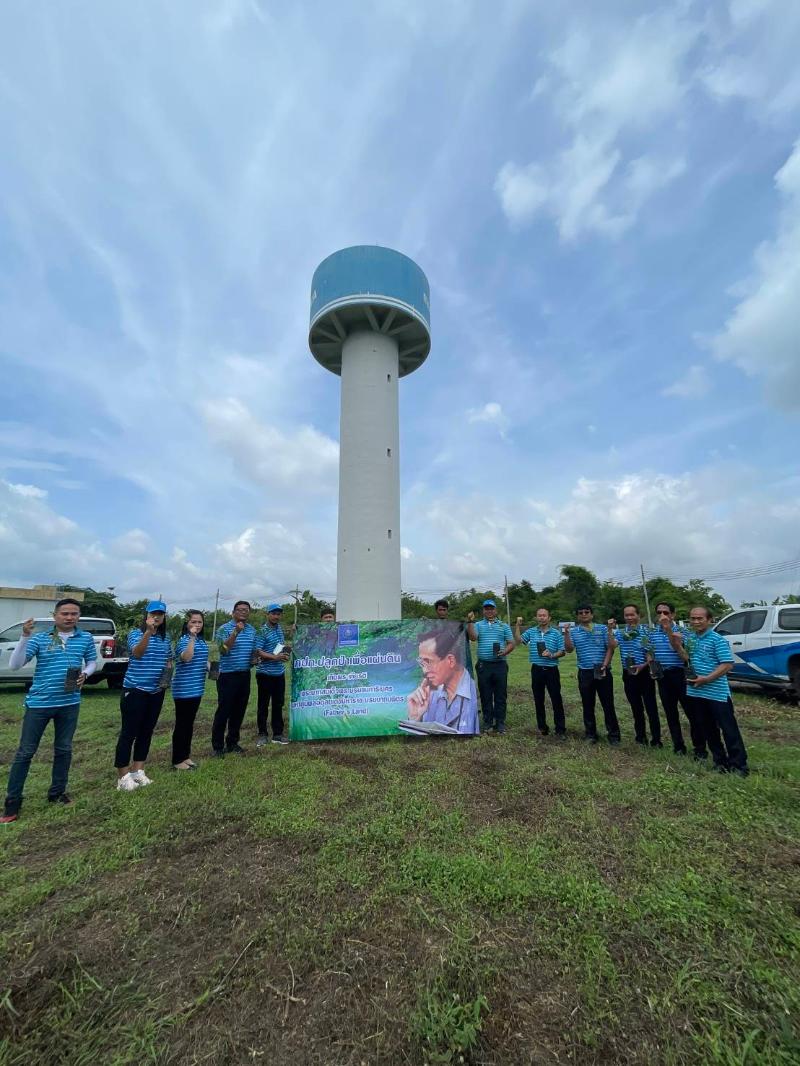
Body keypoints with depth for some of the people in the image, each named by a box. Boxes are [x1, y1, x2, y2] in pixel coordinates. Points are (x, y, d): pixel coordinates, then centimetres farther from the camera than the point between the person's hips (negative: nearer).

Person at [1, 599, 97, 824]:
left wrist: (85, 674, -9)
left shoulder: (85, 639, 0)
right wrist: (25, 637, -23)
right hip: (39, 703, -2)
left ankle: (57, 793, 30)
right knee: (25, 752, 5)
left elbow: (92, 661, 13)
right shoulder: (39, 638, -6)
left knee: (64, 749, 14)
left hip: (69, 704, 2)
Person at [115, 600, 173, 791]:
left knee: (147, 731, 13)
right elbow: (137, 653, -28)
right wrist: (148, 631, -42)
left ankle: (137, 770, 27)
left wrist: (168, 670, -3)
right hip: (135, 689, -5)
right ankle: (123, 776, 12)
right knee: (129, 732, 0)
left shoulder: (166, 639, 8)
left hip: (156, 691, 6)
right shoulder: (136, 633, -8)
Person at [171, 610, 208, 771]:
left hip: (196, 688, 8)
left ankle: (186, 756, 27)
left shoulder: (202, 641, 10)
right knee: (181, 724, 2)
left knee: (189, 723, 16)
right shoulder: (184, 640, -14)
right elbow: (186, 657, -34)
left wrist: (209, 666, 7)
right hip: (183, 689, -8)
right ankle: (178, 760, 14)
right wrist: (192, 637, -36)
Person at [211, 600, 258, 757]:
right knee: (223, 711, 0)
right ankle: (217, 746, 13)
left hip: (244, 675, 5)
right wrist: (236, 632, -31)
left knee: (239, 711, 12)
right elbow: (223, 650, -22)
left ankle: (232, 742, 26)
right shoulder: (224, 629, -8)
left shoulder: (252, 630, 8)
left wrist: (254, 660, 0)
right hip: (227, 675, -5)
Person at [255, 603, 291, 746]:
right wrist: (275, 657, -27)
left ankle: (278, 734, 21)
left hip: (280, 673, 6)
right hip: (265, 673, -6)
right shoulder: (262, 631, -13)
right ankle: (262, 734, 19)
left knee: (278, 704, 12)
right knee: (263, 705, 6)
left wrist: (286, 650, 1)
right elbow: (258, 651, -19)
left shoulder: (280, 628, 9)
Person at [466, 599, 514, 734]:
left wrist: (504, 652, -12)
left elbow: (511, 643, 6)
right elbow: (472, 637, -11)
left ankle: (500, 723, 15)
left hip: (500, 664, 0)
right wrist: (470, 622, -20)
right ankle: (487, 723, 18)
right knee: (485, 696, 7)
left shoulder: (504, 626, 10)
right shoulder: (478, 625, 8)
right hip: (483, 665, 0)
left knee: (501, 695, 5)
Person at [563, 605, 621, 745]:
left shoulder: (603, 629, 3)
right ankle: (591, 734, 20)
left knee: (608, 704, 5)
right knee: (588, 705, 9)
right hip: (585, 673, 1)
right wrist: (566, 633, -18)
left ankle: (613, 734, 18)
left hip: (603, 671, -1)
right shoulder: (573, 632, 4)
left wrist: (604, 665, -12)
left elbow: (611, 648, -1)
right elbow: (569, 649, -7)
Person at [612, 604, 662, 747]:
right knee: (636, 707, 14)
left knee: (651, 706, 1)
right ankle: (640, 736, 26)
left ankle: (656, 739, 12)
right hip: (628, 674, 4)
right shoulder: (620, 631, 3)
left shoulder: (646, 631, -8)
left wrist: (643, 665, -20)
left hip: (644, 673, -4)